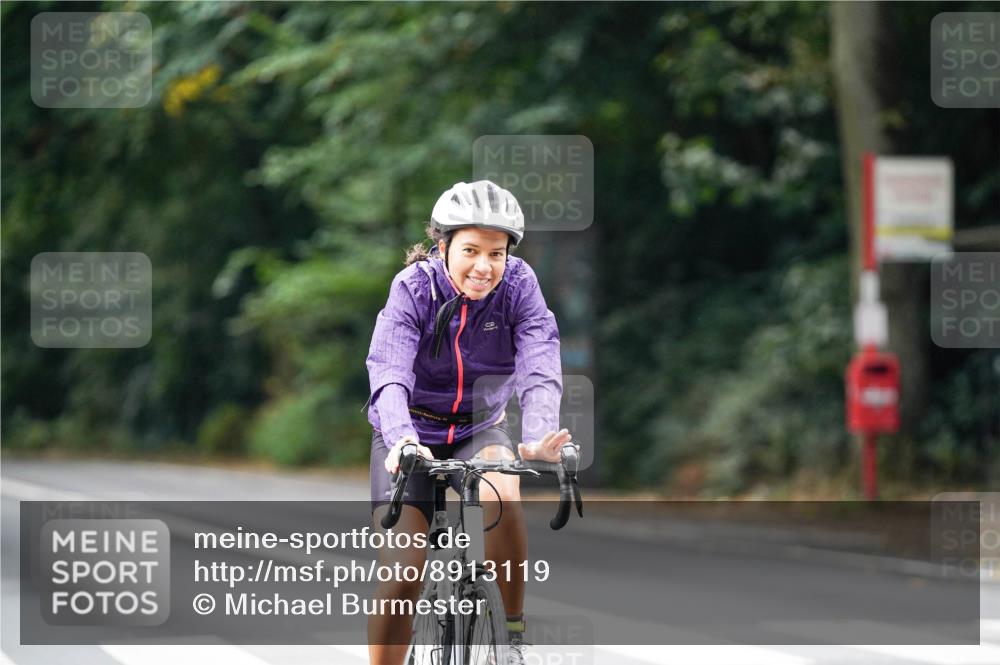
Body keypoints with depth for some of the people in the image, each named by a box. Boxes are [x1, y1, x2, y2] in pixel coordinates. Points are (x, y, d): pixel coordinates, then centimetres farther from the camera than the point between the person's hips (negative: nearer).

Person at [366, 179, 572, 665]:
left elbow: (540, 368, -28)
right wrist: (401, 440, -53)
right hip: (413, 432, -1)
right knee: (402, 575, -13)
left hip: (480, 428, 1)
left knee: (501, 494, -32)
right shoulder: (414, 287, -22)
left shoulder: (518, 284, -17)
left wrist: (538, 437, -47)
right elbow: (389, 373, -34)